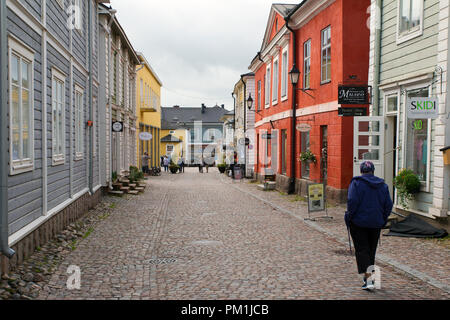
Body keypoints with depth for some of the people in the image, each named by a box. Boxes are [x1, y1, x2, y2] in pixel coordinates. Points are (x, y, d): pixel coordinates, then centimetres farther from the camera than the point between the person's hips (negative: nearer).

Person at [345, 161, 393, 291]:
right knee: (371, 249, 17)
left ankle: (369, 280, -10)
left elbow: (352, 201, -18)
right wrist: (383, 219, 13)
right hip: (376, 223, 4)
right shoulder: (383, 185, 6)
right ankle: (368, 275, 27)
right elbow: (388, 204, 4)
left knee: (362, 250, -1)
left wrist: (349, 217, -6)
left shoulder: (356, 183, -8)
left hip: (359, 222, -4)